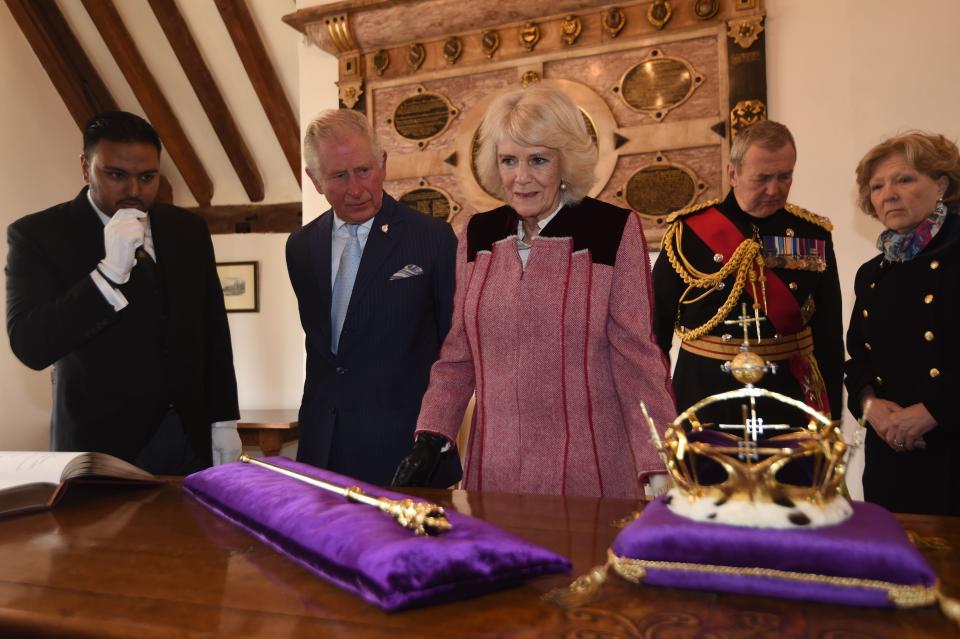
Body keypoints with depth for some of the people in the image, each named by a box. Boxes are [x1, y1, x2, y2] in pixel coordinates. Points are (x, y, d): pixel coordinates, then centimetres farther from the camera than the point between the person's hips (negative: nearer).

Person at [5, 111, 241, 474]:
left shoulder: (189, 230, 5)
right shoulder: (38, 234, -6)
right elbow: (31, 347, -16)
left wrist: (224, 420, 6)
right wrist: (109, 271, -25)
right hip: (101, 444, -3)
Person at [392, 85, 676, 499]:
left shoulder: (615, 232, -7)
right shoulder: (478, 235, 5)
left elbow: (636, 358, -9)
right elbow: (459, 352, 10)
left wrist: (658, 470, -15)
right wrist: (430, 438, 0)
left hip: (590, 469, -3)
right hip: (494, 468, 4)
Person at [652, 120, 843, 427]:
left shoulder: (813, 235, 1)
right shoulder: (688, 230, -6)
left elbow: (830, 334, 5)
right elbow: (655, 327, -1)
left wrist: (831, 413, 4)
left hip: (787, 401, 2)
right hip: (705, 399, -1)